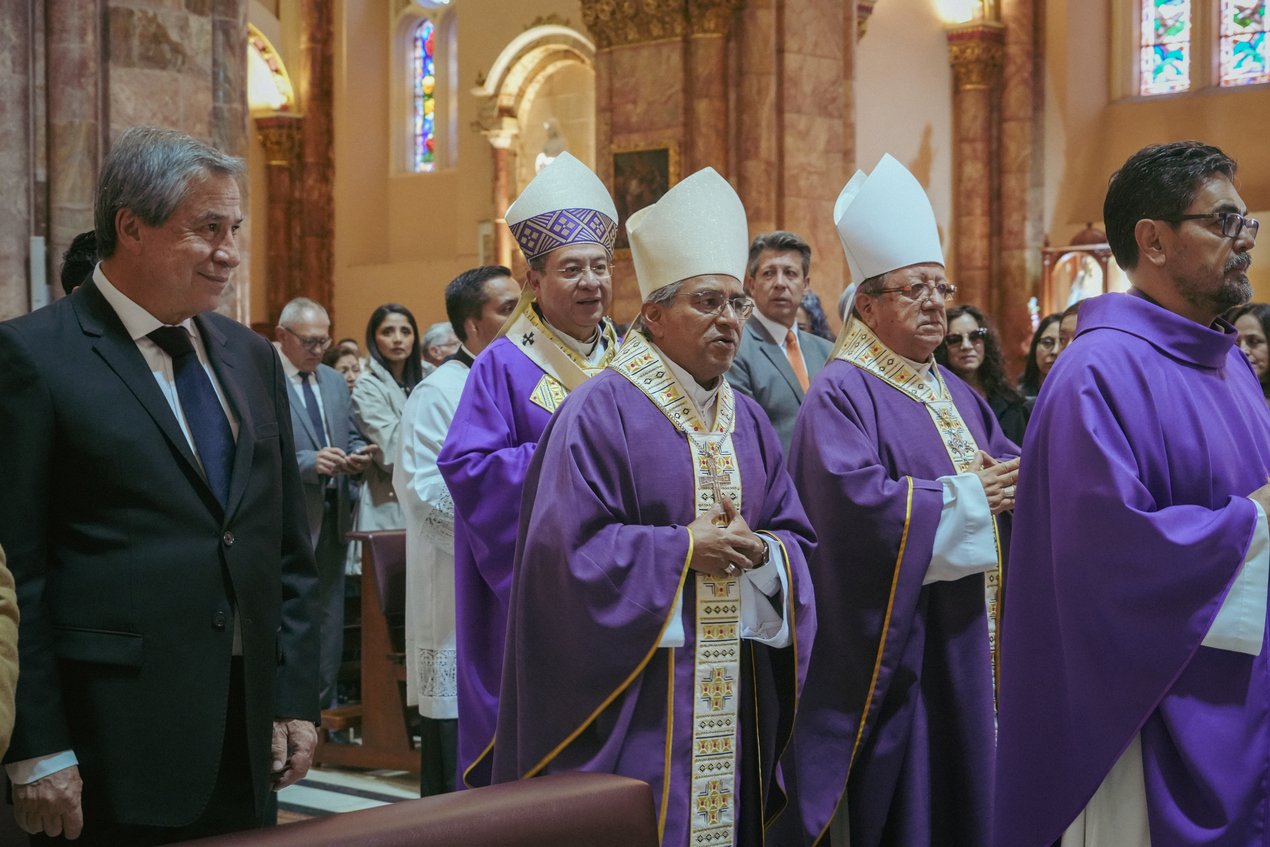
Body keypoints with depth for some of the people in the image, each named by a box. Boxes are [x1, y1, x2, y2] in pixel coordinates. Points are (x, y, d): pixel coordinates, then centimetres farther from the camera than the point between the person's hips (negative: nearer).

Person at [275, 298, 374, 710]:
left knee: (329, 619, 11)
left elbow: (352, 437, 20)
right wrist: (309, 462, -27)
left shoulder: (335, 381, 15)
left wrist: (358, 455, -3)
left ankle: (324, 705, 20)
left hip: (333, 517, 7)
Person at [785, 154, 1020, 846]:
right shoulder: (842, 394, -12)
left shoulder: (956, 395, 15)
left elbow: (1013, 468, 15)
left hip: (965, 641, 8)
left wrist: (1008, 485, -9)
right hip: (887, 643, -8)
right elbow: (855, 496, -26)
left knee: (962, 789, 12)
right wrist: (963, 498, -17)